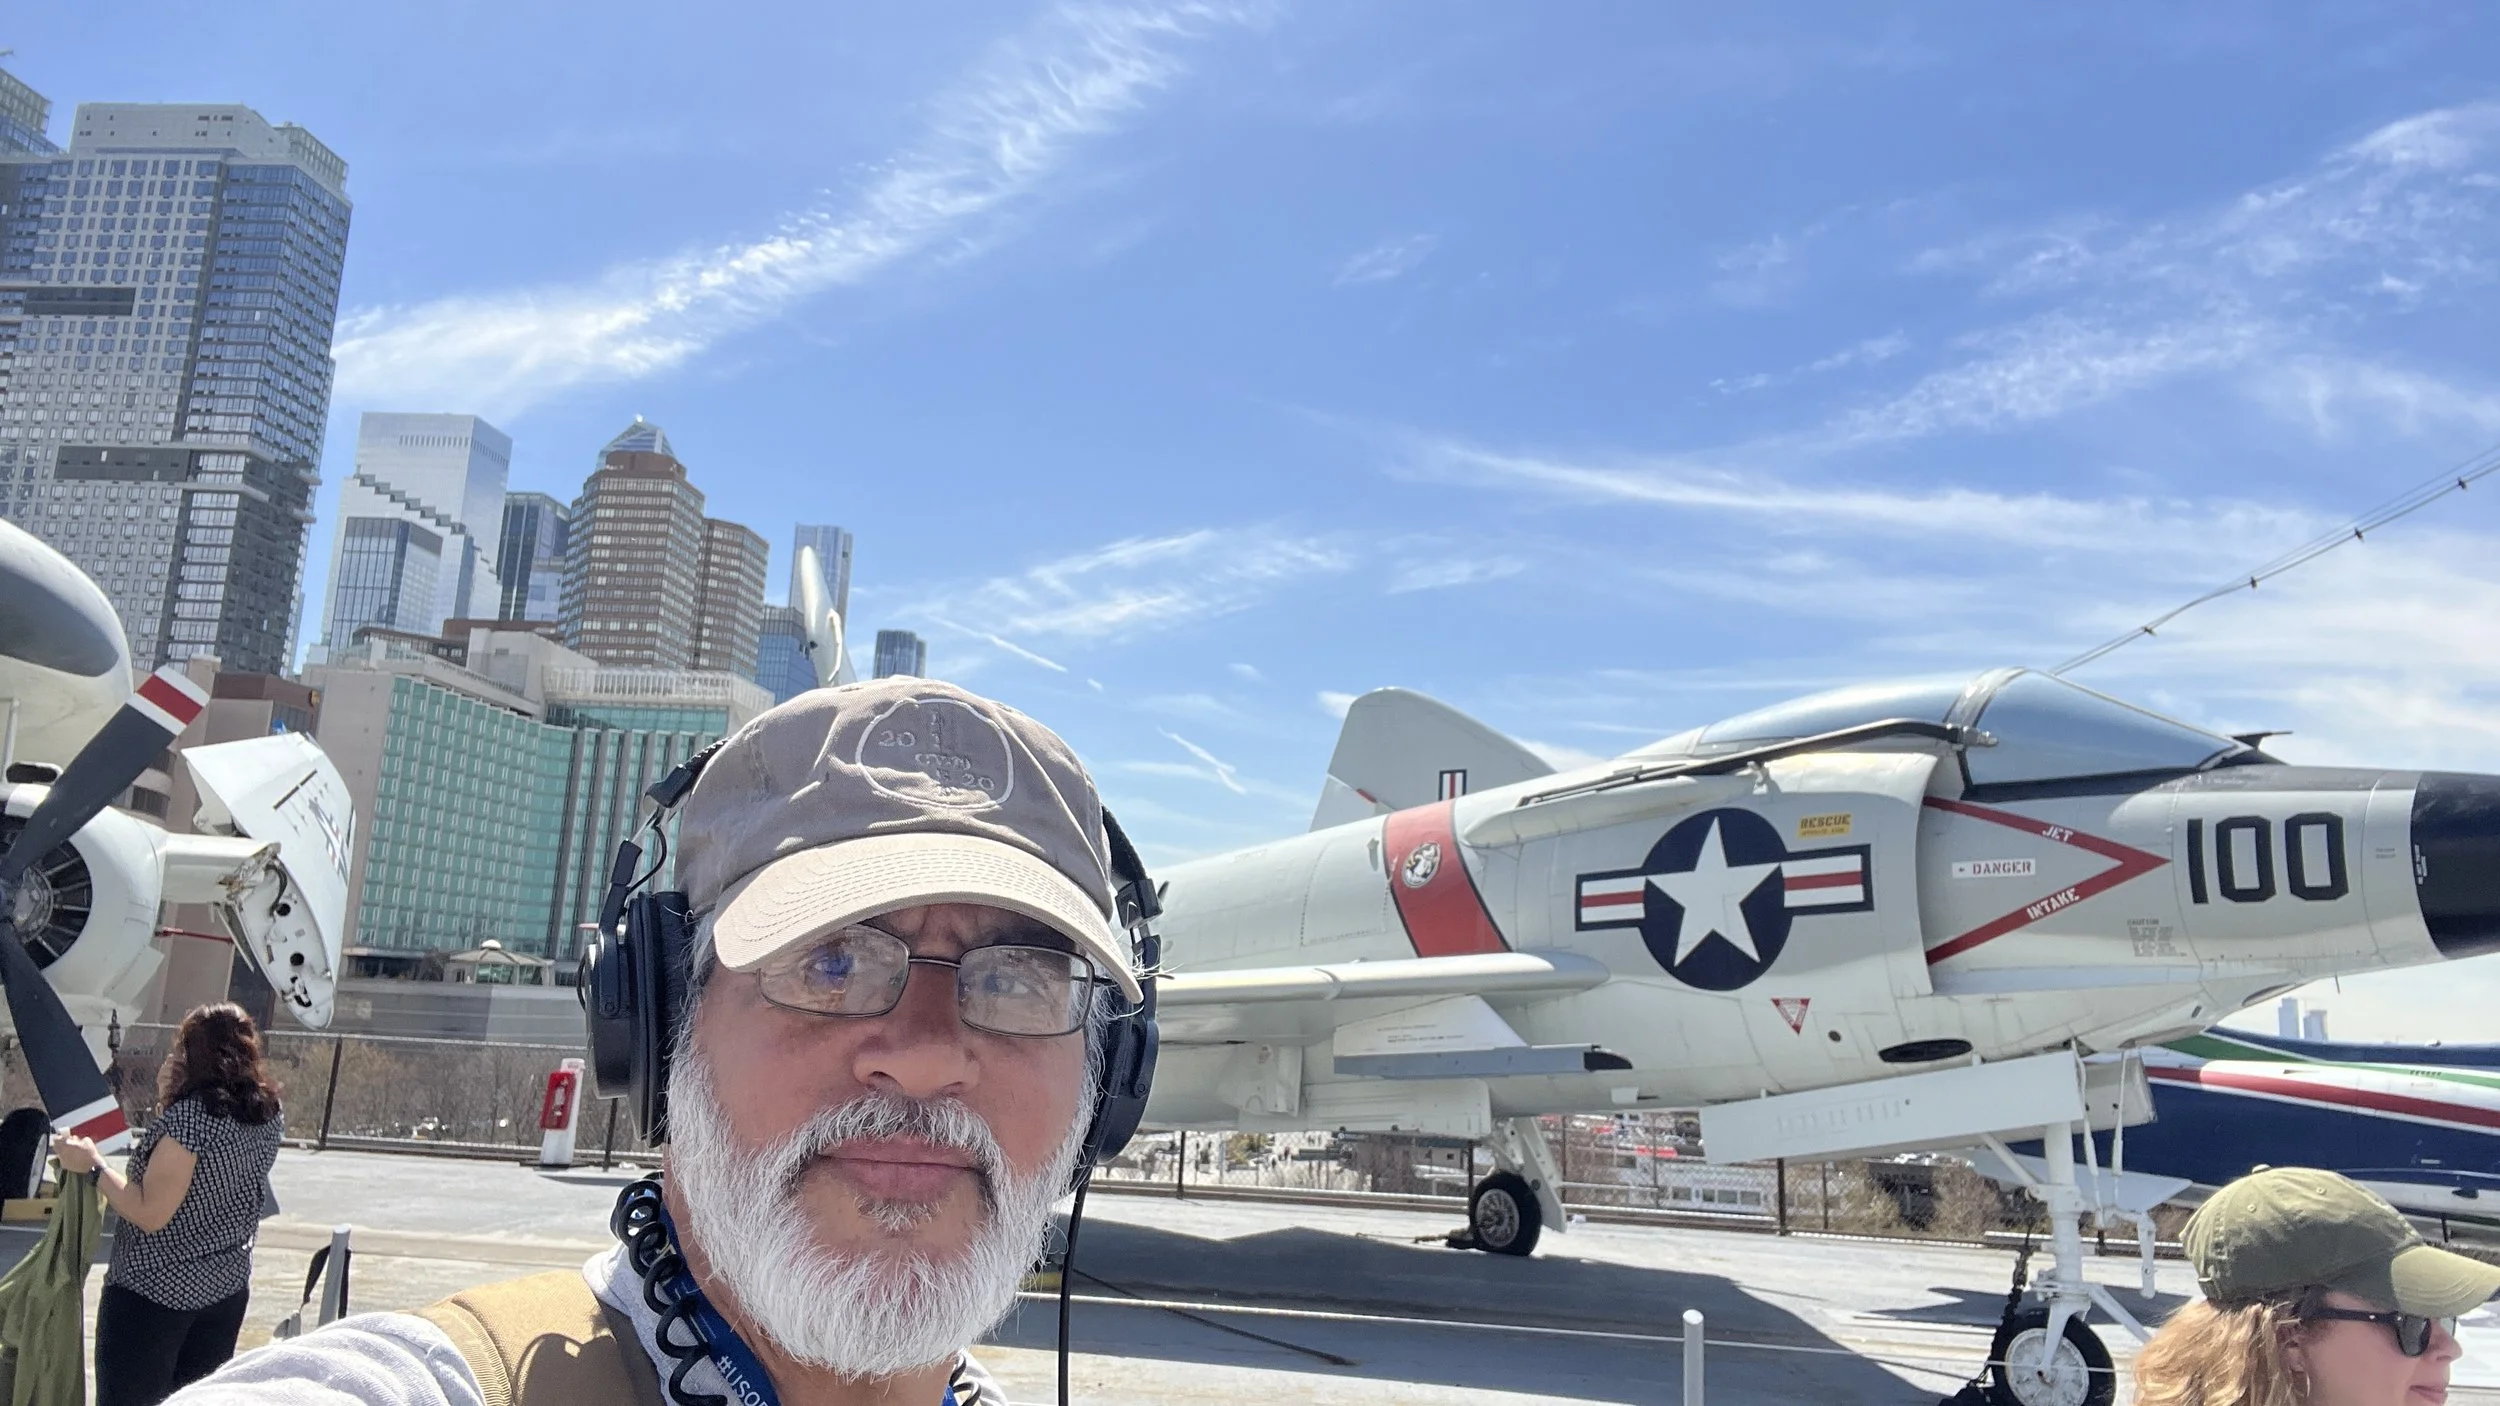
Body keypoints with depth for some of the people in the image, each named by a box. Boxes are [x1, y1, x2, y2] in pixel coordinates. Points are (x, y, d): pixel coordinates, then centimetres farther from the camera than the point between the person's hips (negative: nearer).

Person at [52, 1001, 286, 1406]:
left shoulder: (190, 1115, -20)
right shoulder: (270, 1114, 1)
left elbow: (150, 1213, -21)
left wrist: (92, 1164, -12)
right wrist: (170, 1101, 6)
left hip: (152, 1293, -7)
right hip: (228, 1288, 7)